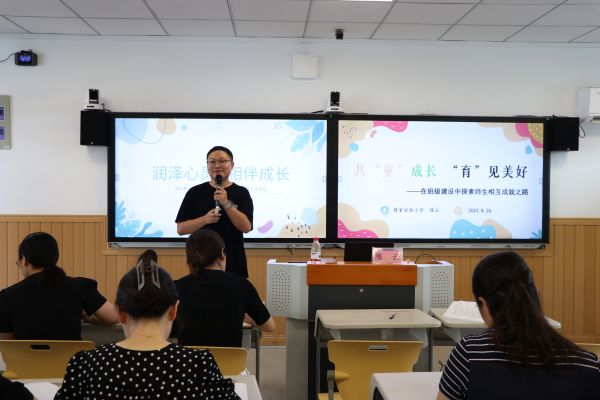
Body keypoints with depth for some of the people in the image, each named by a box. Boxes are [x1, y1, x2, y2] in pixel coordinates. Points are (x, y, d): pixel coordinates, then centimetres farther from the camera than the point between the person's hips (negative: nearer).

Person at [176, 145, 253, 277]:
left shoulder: (241, 193, 2)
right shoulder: (195, 192, 3)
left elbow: (246, 227, -8)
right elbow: (181, 228, 0)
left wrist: (226, 203, -18)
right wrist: (205, 219, -16)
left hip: (233, 263, 0)